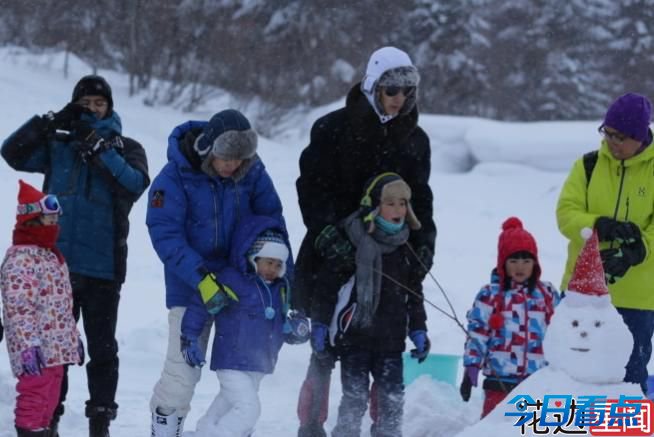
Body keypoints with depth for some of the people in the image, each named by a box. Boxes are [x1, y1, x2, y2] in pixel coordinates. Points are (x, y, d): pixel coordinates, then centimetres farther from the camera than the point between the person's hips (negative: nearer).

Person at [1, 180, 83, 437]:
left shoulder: (51, 255, 18)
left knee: (49, 399, 16)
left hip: (56, 349, 10)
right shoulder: (21, 258, -15)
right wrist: (27, 346, -26)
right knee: (34, 399, -9)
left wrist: (74, 338, 26)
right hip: (37, 353, -10)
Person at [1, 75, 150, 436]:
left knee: (102, 348, 2)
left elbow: (135, 183, -12)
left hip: (102, 267, -1)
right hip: (56, 262, 1)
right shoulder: (57, 145, 9)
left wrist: (99, 147, -19)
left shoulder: (127, 148, 7)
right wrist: (51, 122, -14)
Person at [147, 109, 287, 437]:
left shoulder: (252, 172, -6)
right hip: (190, 287, -4)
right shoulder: (176, 176, -17)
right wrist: (202, 279, -29)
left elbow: (271, 221, 3)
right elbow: (166, 235, -20)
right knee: (181, 373, -10)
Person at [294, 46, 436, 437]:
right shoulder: (334, 129, -3)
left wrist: (423, 243, 1)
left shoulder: (414, 140, 11)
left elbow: (420, 198, 16)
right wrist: (328, 232, -22)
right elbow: (313, 187, -8)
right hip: (336, 253, -4)